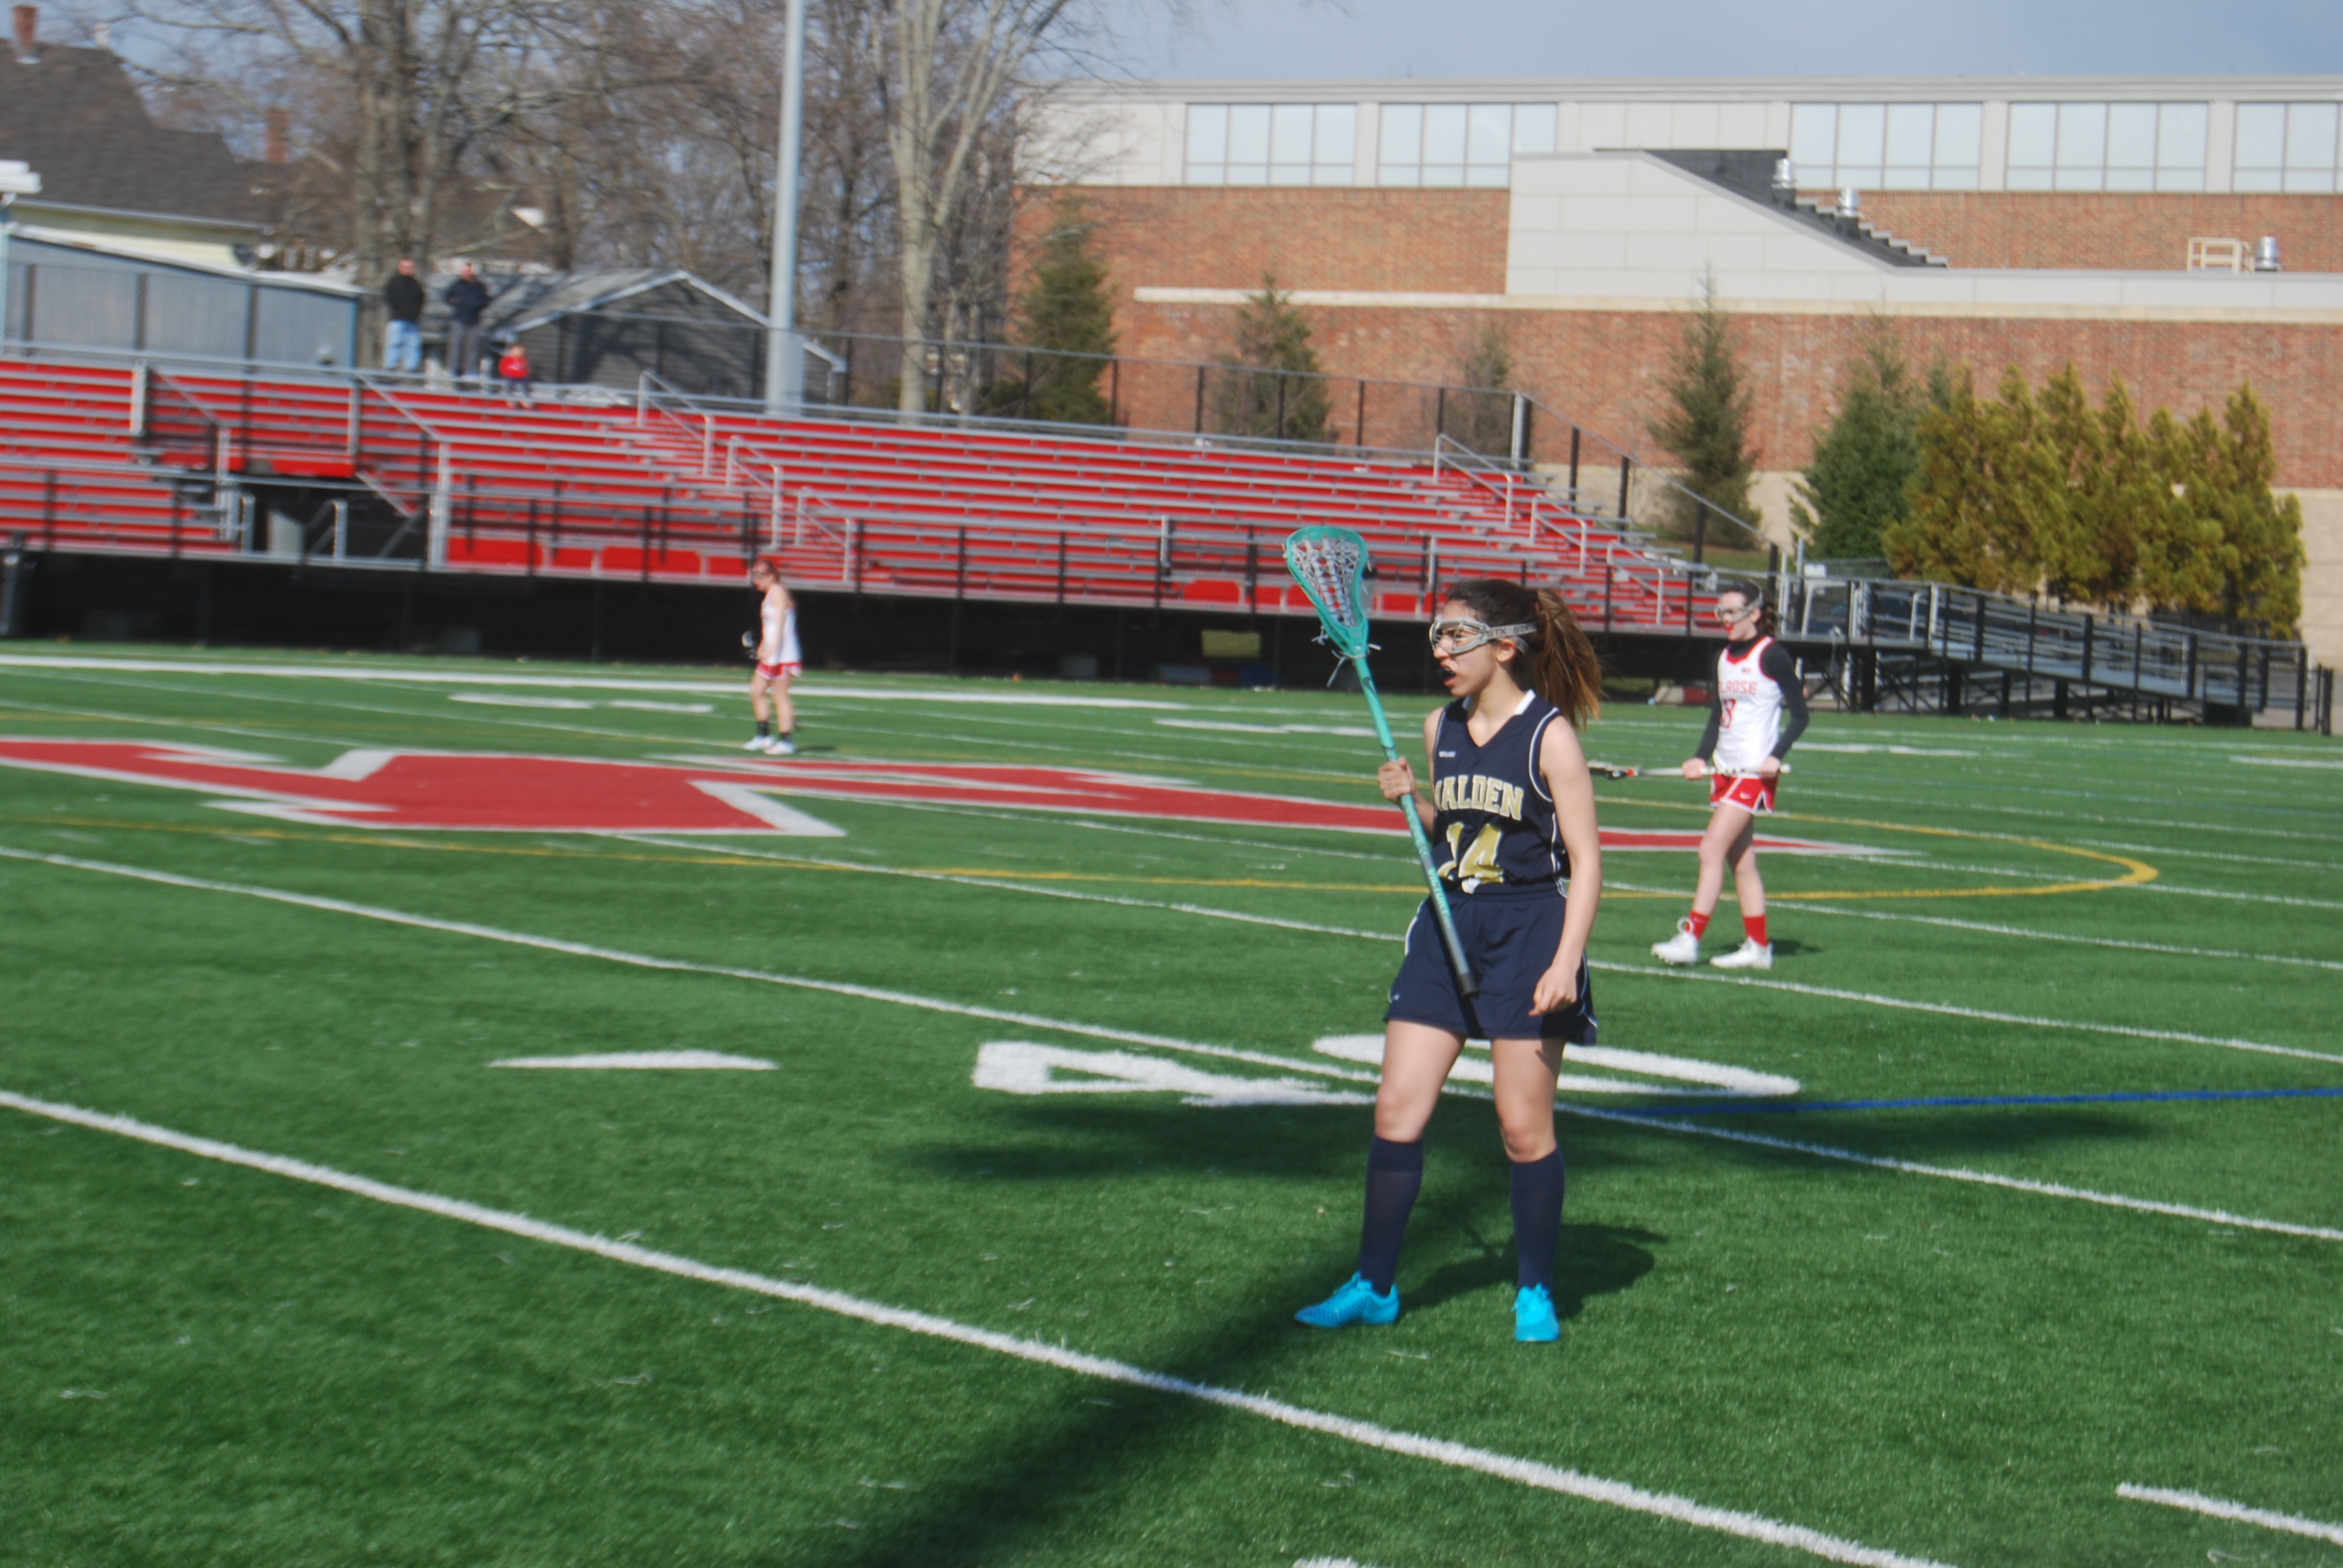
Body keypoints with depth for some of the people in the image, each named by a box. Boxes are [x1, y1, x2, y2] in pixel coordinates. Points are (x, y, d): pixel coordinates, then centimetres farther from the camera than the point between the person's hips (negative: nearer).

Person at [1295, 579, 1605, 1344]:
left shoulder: (1549, 736, -10)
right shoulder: (1441, 729, 8)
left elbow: (1586, 858, -10)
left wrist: (1566, 963, -18)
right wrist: (1411, 800, 0)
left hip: (1529, 935, -6)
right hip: (1447, 929, 6)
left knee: (1524, 1126, -1)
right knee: (1396, 1110, 1)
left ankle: (1536, 1293, 14)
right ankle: (1374, 1285, 11)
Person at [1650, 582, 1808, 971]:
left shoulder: (1771, 656, -10)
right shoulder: (1724, 658, 12)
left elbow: (1799, 713, -9)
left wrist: (1776, 755, -20)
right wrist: (1701, 757, 3)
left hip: (1755, 771, -8)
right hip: (1724, 769, 8)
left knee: (1712, 850, -14)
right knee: (1741, 859, 8)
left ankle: (1690, 939, -14)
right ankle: (1757, 946, 13)